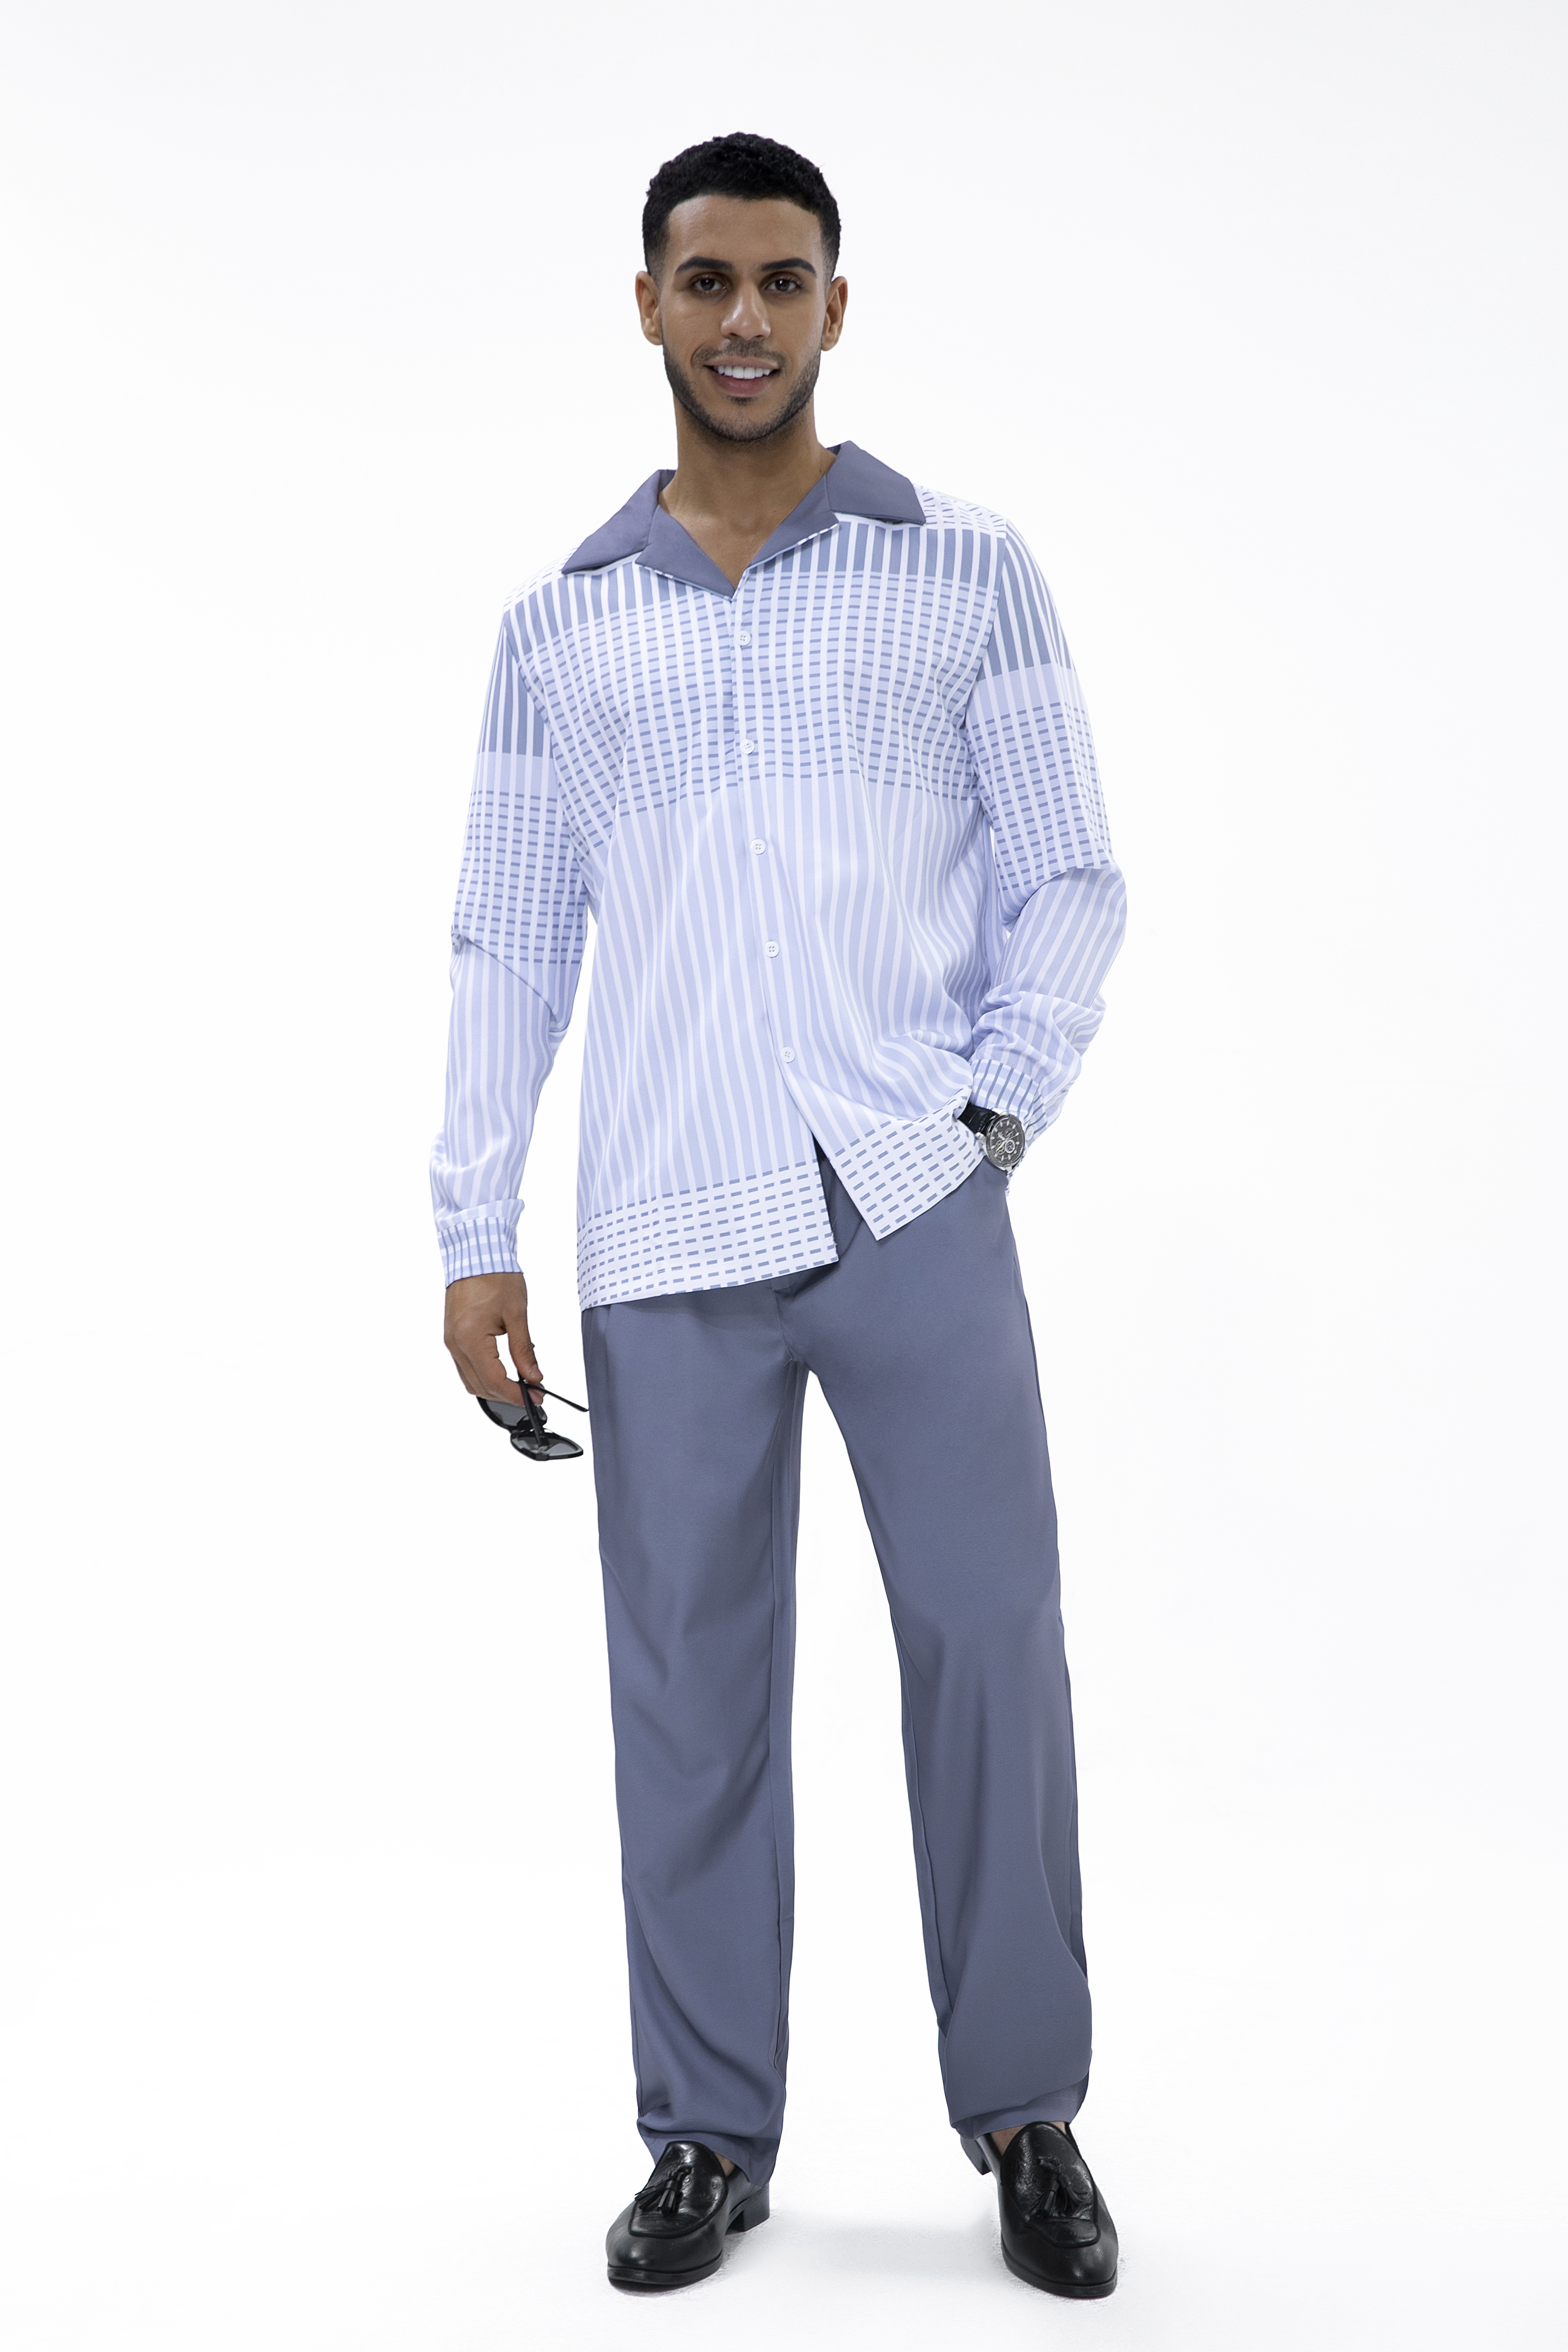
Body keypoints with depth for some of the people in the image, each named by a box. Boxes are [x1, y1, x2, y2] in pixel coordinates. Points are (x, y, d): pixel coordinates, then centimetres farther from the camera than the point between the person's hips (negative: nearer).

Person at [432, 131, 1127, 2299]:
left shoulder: (969, 575, 7)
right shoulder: (561, 624, 12)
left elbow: (1069, 882, 6)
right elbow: (508, 946, 12)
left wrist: (997, 1112, -8)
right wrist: (474, 1233, 5)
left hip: (913, 1207, -1)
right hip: (662, 1241, 2)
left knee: (990, 1641, -3)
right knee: (689, 1688, 6)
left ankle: (1026, 2116, 15)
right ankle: (708, 2138, 20)